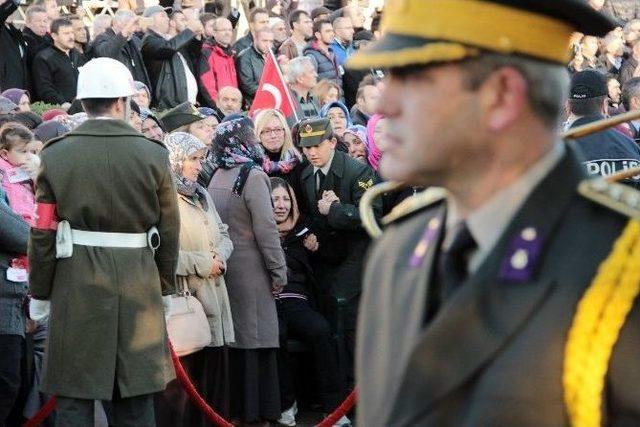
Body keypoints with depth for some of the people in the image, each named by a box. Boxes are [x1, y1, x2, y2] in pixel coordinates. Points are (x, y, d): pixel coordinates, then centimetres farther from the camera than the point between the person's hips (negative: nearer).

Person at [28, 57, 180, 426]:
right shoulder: (154, 155, -1)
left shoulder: (57, 156, -2)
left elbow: (43, 233, -1)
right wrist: (165, 286, 15)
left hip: (77, 285, -1)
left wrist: (39, 292, 8)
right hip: (139, 284, 1)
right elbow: (169, 231, 3)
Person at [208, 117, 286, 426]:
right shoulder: (253, 176, -13)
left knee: (230, 342, 11)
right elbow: (266, 228, -16)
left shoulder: (217, 178, 8)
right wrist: (279, 272, -10)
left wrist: (219, 258, 16)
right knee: (254, 342, -3)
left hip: (223, 269, 7)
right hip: (249, 271, -7)